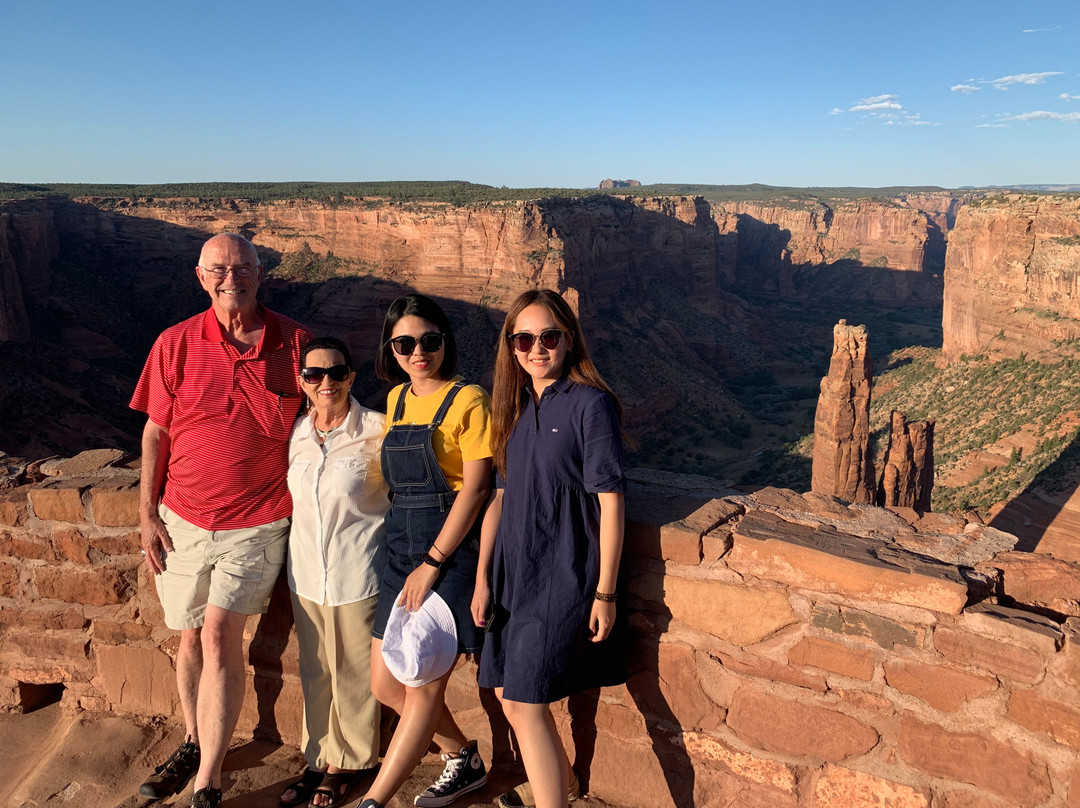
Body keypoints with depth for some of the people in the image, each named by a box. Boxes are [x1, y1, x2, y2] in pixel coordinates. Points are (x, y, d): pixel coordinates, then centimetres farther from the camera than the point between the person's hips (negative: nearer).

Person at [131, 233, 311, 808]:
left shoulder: (295, 343, -5)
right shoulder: (175, 344, -2)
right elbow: (155, 432, 4)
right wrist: (147, 515, 3)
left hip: (257, 522, -3)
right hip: (184, 518, 3)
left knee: (218, 635, -10)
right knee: (191, 637, 15)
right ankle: (195, 743, 38)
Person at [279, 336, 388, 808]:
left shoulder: (377, 430, -13)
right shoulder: (294, 434, 2)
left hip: (357, 576, -4)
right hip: (305, 574, 5)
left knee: (354, 674, 11)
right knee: (314, 673, 18)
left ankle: (350, 762, 33)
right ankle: (319, 759, 37)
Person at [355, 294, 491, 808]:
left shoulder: (467, 401, -8)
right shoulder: (396, 399, 11)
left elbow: (474, 488, -13)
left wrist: (431, 563, -15)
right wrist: (408, 558, 11)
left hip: (451, 549, -7)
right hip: (401, 547, 8)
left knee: (423, 687, -2)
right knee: (384, 684, 11)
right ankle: (464, 761, 31)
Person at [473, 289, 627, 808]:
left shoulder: (590, 404, -12)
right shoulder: (515, 407, 8)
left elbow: (610, 501, -12)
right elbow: (501, 495, 10)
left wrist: (605, 592, -13)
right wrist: (482, 578, 6)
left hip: (562, 575, -7)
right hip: (513, 571, 7)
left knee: (525, 703, -7)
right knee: (511, 697, 17)